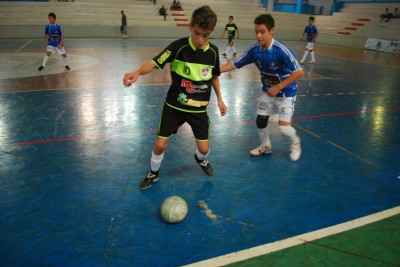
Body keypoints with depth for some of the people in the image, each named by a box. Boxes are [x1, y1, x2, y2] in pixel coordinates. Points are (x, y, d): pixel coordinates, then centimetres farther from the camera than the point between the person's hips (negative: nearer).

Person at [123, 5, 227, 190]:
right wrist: (137, 72, -49)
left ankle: (201, 160, 42)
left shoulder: (213, 51, -6)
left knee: (204, 148, 2)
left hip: (199, 108, 2)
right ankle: (153, 174, 31)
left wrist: (219, 98, 12)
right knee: (160, 145, 0)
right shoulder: (179, 46, -18)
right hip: (174, 105, -2)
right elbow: (155, 63, -29)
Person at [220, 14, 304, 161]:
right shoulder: (254, 50, -12)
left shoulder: (281, 50, -29)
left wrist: (278, 87, -29)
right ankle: (265, 146, 36)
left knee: (283, 126, -9)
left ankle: (296, 141, 26)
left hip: (286, 92, -5)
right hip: (267, 91, 5)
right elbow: (235, 63, -5)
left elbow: (299, 71, -28)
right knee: (260, 121, 8)